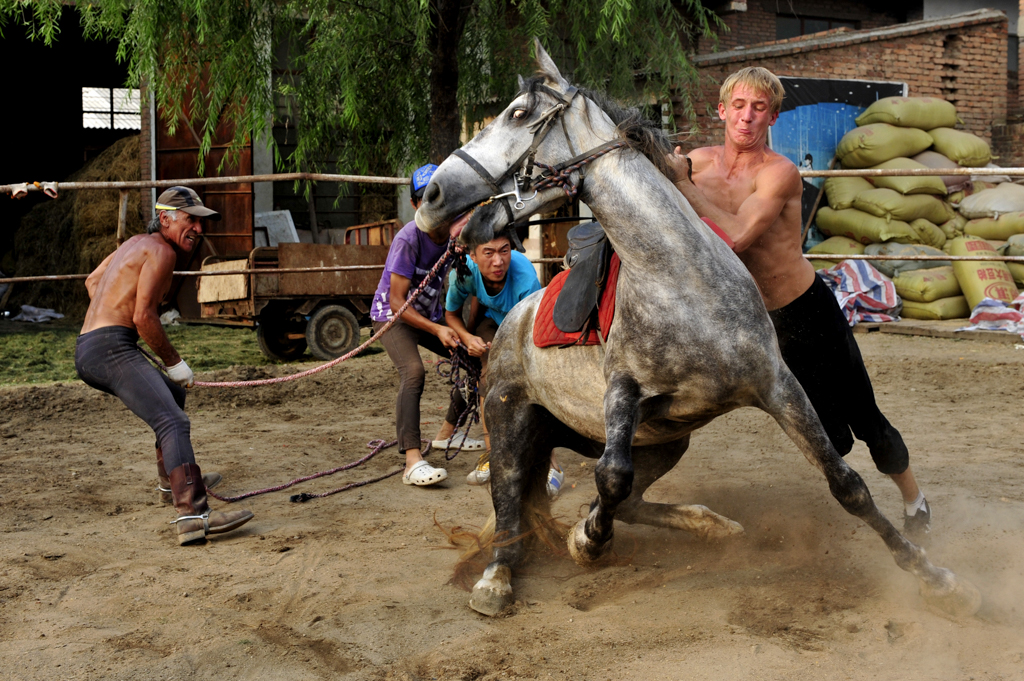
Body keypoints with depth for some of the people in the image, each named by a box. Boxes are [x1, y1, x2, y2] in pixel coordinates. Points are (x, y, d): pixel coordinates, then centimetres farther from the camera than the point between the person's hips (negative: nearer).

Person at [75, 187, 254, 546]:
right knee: (174, 423, -24)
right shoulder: (160, 250, -7)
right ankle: (193, 515, -42)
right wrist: (174, 361, -5)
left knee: (172, 393, 32)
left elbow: (92, 281, 36)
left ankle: (174, 481, 43)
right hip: (112, 349, -10)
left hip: (86, 351, 11)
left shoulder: (136, 243, 23)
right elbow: (143, 316, -14)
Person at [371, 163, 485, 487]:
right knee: (413, 371, -30)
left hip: (430, 312, 7)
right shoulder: (409, 239, -28)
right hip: (393, 315, -6)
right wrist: (437, 330, -36)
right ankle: (413, 460, -37)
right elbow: (397, 302, -27)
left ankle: (447, 432, 21)